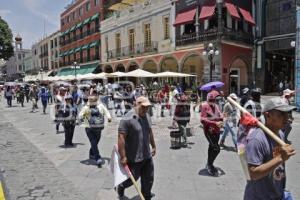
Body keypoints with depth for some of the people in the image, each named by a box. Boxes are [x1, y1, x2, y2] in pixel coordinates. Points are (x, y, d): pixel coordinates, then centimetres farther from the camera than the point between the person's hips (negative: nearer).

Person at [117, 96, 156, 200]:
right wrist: (123, 157, -23)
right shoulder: (127, 119, -22)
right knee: (132, 178, 12)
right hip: (133, 158, -7)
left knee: (149, 179, 15)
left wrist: (153, 146, 22)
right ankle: (120, 187, 44)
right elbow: (121, 138, -24)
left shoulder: (147, 116, 4)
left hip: (147, 156, 7)